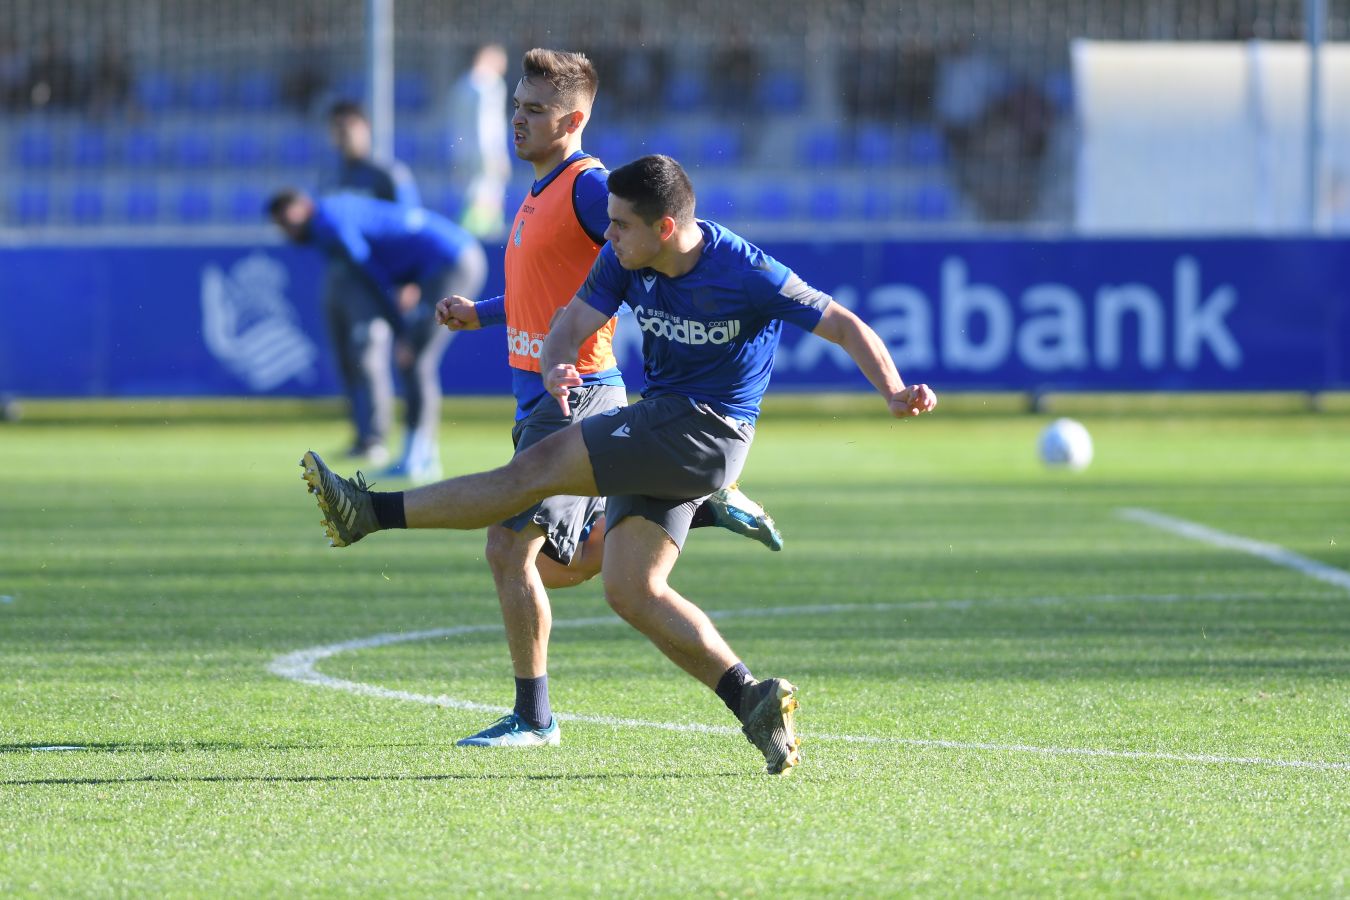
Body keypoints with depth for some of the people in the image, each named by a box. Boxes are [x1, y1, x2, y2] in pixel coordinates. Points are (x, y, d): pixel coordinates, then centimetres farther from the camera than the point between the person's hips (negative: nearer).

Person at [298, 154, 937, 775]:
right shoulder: (624, 262, 0)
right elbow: (571, 327, -2)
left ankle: (373, 512, -11)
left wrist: (895, 394, -26)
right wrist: (556, 365, -26)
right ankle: (755, 702, -3)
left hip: (705, 432, -8)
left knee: (541, 466, -15)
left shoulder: (745, 274, -17)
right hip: (658, 430, 8)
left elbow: (845, 327, -12)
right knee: (631, 591, -3)